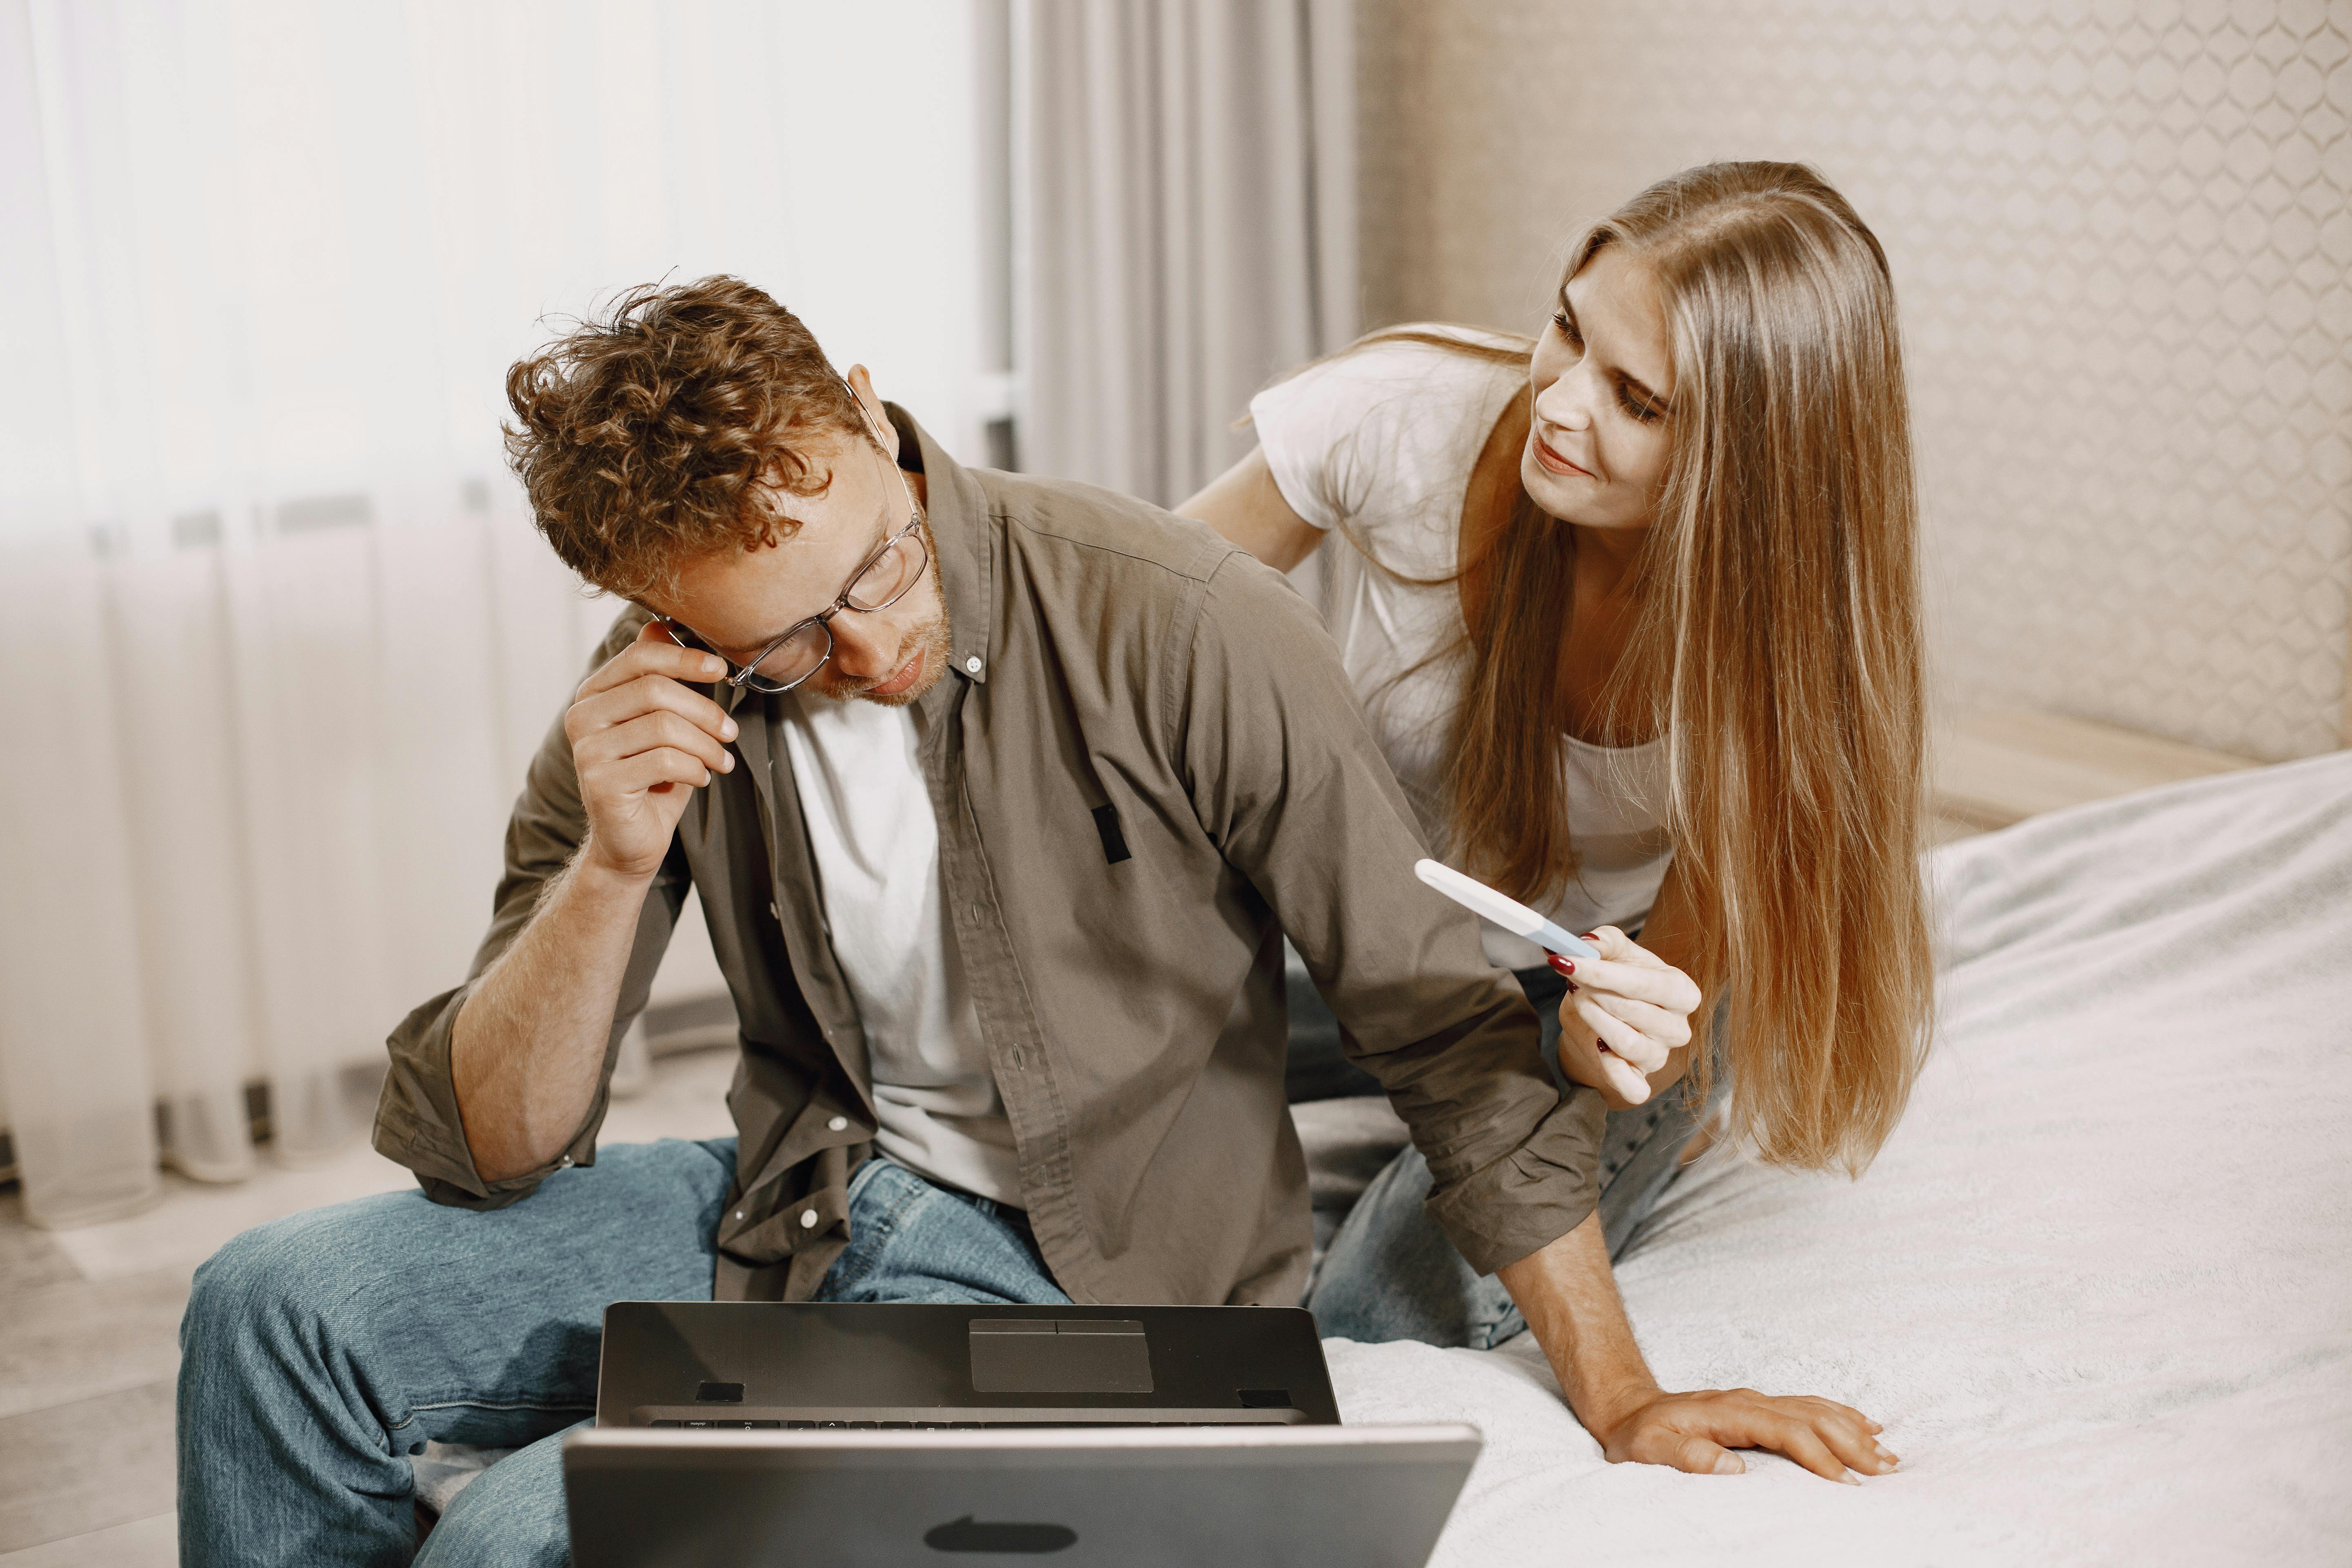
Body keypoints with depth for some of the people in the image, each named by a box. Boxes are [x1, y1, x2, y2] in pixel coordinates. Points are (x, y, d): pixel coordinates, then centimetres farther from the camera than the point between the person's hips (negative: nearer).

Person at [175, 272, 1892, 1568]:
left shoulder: (1183, 628, -21)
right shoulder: (652, 709, -6)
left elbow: (1447, 1016, -12)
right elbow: (480, 1151, -6)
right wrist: (611, 866, -24)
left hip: (1075, 1272, -5)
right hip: (794, 1205, 5)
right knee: (280, 1305, -10)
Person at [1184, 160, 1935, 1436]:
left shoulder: (1788, 640, -28)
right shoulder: (1409, 411, -28)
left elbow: (1688, 965, -21)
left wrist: (1624, 1043, -46)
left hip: (1584, 975, -1)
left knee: (1392, 1313, -22)